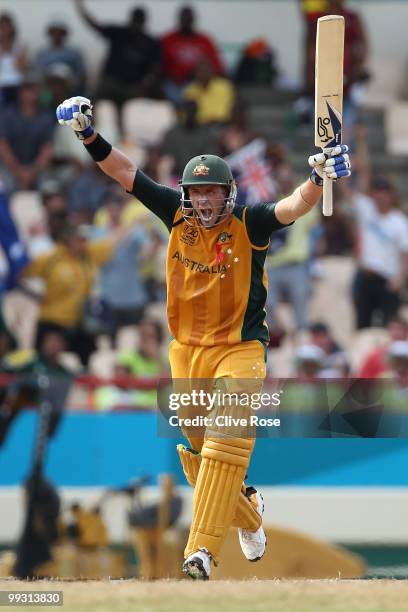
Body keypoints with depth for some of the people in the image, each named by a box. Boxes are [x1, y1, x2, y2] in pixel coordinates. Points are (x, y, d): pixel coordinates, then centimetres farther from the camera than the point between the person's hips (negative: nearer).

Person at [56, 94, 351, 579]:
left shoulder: (248, 226, -9)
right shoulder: (178, 216, 1)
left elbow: (293, 207, -25)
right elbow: (126, 173, 1)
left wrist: (319, 179, -45)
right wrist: (89, 136, -10)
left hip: (239, 350, -5)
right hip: (186, 352, 5)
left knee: (226, 444, -18)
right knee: (196, 450, 10)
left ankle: (202, 550, -24)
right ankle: (246, 513, 37)